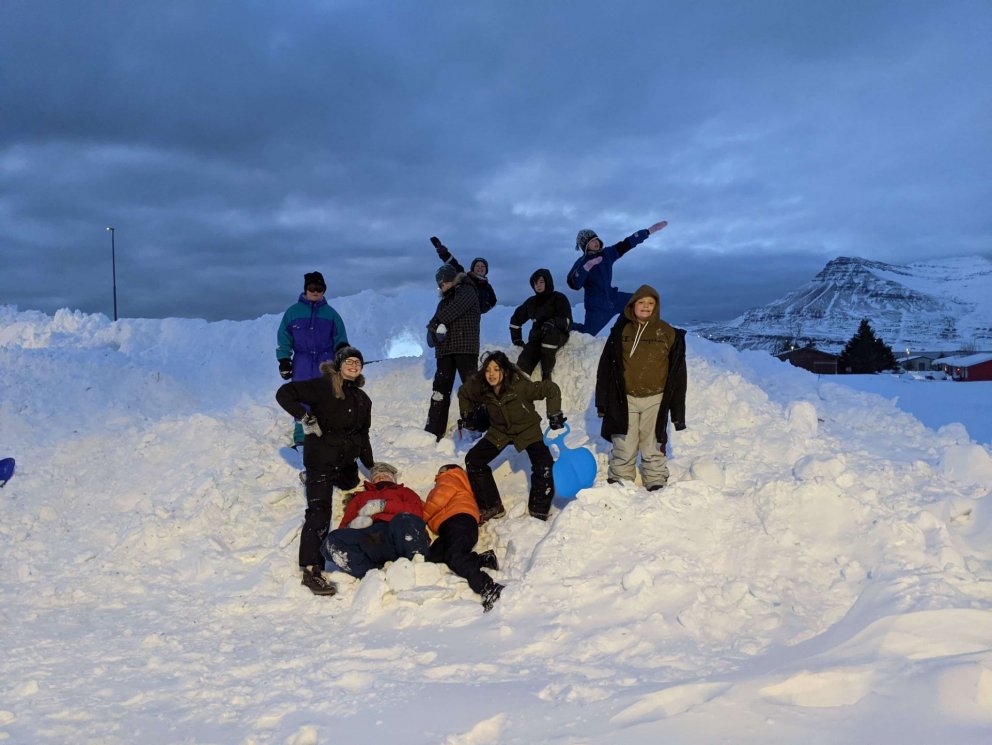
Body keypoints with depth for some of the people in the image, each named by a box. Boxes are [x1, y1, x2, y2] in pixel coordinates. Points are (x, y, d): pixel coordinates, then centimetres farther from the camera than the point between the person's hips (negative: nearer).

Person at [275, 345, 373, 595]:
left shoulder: (363, 399, 13)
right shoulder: (322, 386, -11)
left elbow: (363, 436, 21)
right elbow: (285, 393, -15)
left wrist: (372, 467, 21)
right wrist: (306, 418, -21)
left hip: (346, 459, 8)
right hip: (321, 457, -8)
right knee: (319, 511, -15)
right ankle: (311, 570, -15)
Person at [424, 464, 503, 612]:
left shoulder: (449, 479, 19)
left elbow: (438, 501, 1)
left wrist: (419, 518, 12)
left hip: (459, 519, -8)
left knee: (453, 556, -32)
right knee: (432, 557, -17)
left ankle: (489, 587, -50)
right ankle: (481, 560, -25)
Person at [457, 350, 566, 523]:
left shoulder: (521, 386, -34)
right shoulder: (479, 388, -22)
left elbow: (551, 389, -25)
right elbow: (463, 394, 2)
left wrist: (555, 415, -23)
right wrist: (467, 415, 3)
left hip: (527, 430, -3)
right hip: (499, 431, 4)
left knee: (544, 467, -20)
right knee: (473, 460, -8)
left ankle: (539, 510, 4)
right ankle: (490, 507, 4)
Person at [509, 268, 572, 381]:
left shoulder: (559, 298, 5)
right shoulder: (531, 302, 20)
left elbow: (567, 321, -8)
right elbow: (516, 319, 32)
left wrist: (553, 322, -29)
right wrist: (516, 338, 20)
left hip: (558, 335, -3)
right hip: (536, 337, 3)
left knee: (550, 332, -40)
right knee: (523, 362, -27)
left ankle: (546, 374, -35)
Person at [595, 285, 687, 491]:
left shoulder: (668, 334, 1)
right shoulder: (620, 332, 4)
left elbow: (677, 374, 3)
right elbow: (605, 368, 6)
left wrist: (678, 411, 1)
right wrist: (602, 402, 3)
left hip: (654, 400, -1)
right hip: (624, 399, 1)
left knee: (653, 447, 8)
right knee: (623, 447, 7)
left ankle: (656, 483, 22)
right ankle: (619, 481, 21)